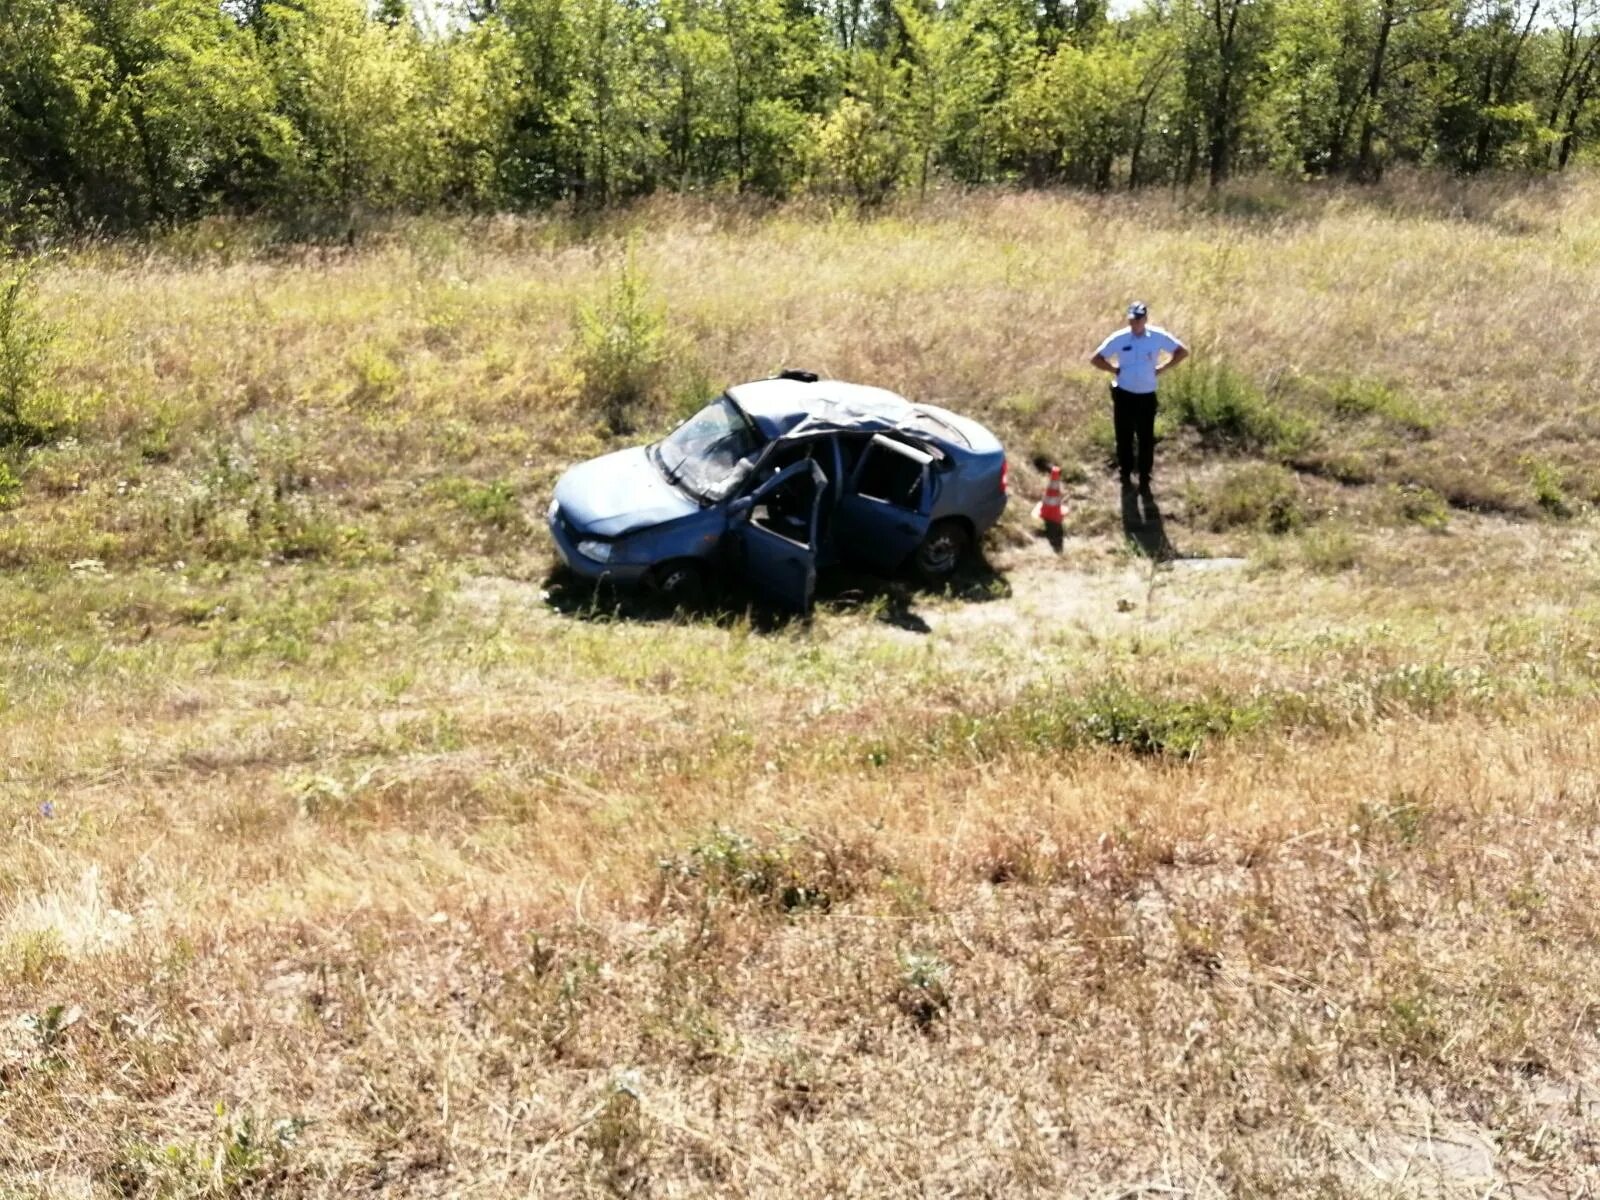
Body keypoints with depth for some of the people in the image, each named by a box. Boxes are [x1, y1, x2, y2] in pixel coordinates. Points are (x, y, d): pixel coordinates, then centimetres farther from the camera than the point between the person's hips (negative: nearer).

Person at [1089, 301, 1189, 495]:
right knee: (1124, 437, 9)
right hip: (1124, 394, 0)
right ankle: (1126, 476, 25)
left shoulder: (1158, 336, -9)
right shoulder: (1119, 338, -9)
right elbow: (1095, 359, -3)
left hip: (1147, 396, 0)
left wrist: (1160, 369, -4)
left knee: (1146, 439, 6)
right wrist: (1116, 370, -7)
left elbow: (1183, 351, 2)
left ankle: (1144, 479, 17)